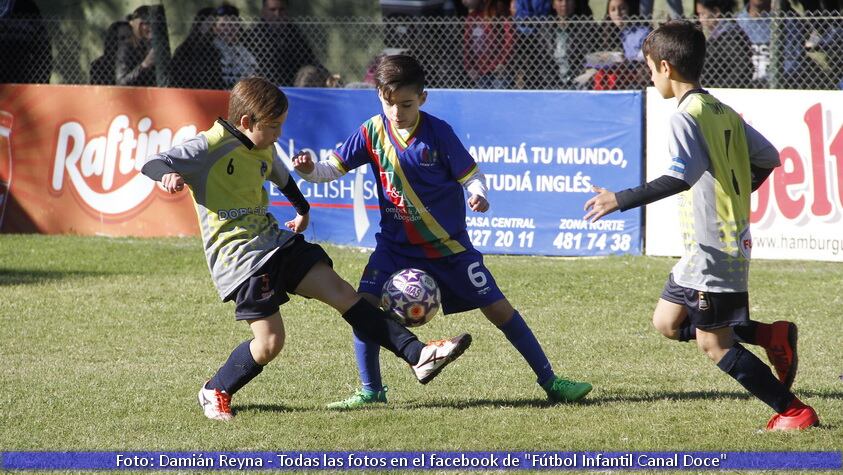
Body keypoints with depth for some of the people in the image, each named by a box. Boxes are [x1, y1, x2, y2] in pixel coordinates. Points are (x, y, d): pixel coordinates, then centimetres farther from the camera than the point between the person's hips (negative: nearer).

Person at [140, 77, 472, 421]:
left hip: (275, 240, 8)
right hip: (238, 257, -8)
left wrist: (303, 210, 54)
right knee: (270, 342, -13)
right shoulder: (209, 147, -12)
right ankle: (214, 393, 12)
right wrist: (168, 176, -43)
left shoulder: (264, 150, 14)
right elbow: (152, 165, -18)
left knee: (341, 292, -5)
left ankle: (418, 355, -10)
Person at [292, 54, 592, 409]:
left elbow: (471, 174, -8)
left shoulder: (437, 132, -13)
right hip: (397, 243, 2)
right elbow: (334, 169, -3)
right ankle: (371, 391, 0)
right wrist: (309, 170, -25)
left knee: (498, 308, 0)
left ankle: (549, 380, 12)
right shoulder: (373, 132, -7)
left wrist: (478, 194, -30)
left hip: (449, 243, -2)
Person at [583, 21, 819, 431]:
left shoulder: (686, 116, -16)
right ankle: (772, 336, 10)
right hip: (732, 237, 9)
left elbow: (681, 177, -30)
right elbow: (768, 158, 17)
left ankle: (794, 412, -2)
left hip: (713, 247, -9)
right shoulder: (724, 112, 12)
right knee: (667, 321, 16)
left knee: (713, 343, -3)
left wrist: (621, 200, -29)